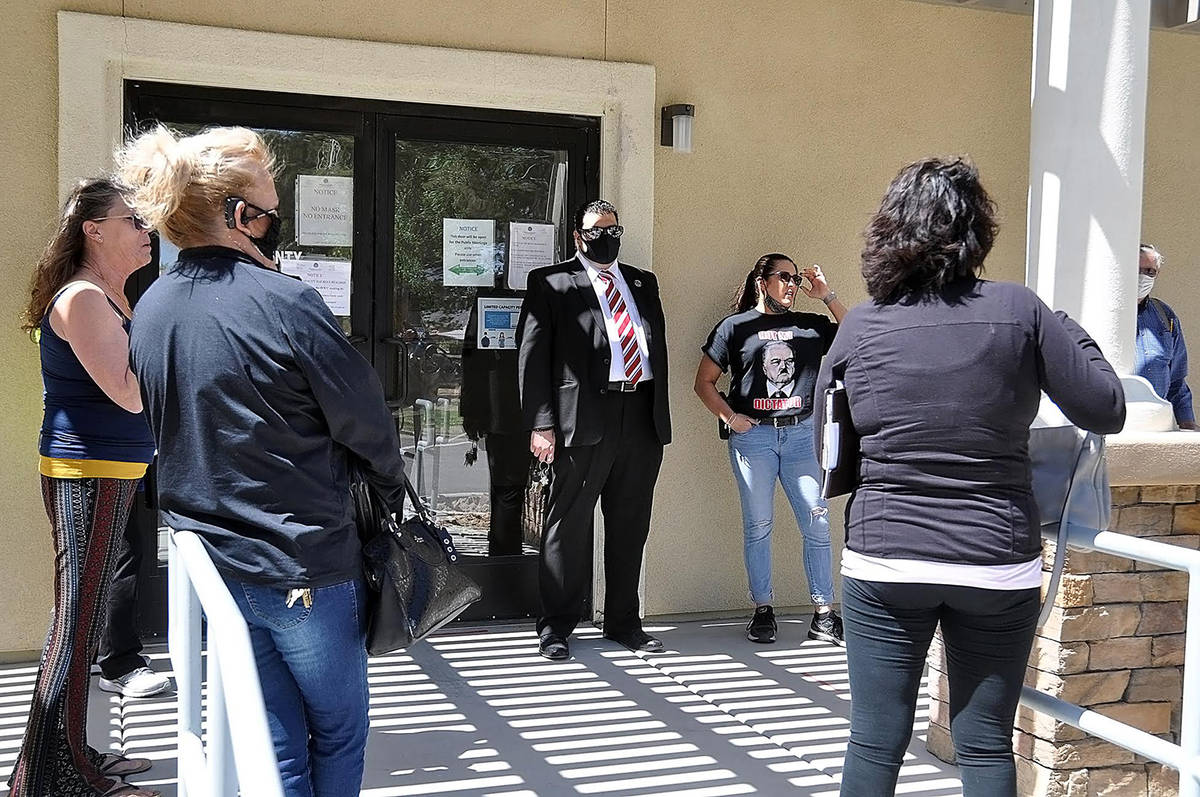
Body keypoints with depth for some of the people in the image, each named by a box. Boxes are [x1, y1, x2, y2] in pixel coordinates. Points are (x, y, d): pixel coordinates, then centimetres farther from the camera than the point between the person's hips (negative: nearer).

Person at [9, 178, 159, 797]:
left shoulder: (111, 298, 16)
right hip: (86, 473, -10)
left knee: (84, 617, 15)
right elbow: (130, 393, -23)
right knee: (77, 621, -5)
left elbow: (133, 390, 19)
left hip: (112, 474, 10)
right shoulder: (81, 298, -15)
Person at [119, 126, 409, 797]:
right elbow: (365, 421, -12)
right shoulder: (286, 303, -19)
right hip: (305, 565, -6)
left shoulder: (151, 310, 3)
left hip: (210, 560, 7)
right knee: (339, 732, 15)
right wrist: (393, 487, 7)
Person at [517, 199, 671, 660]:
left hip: (643, 418, 5)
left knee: (630, 527, 11)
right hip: (584, 418, -5)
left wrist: (661, 414, 11)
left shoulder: (643, 283, 20)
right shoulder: (550, 283, 4)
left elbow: (660, 346, 19)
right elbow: (532, 356, -2)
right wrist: (541, 423, -10)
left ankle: (623, 622, 23)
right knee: (569, 525, 1)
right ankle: (556, 626, 12)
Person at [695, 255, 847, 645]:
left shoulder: (811, 325, 12)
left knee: (817, 522, -3)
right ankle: (763, 610, 14)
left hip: (801, 434, 2)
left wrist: (827, 296, 1)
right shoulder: (735, 327, 6)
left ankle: (824, 614, 4)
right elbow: (704, 382, 8)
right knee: (758, 525, 3)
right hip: (753, 435, -2)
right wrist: (729, 416, -5)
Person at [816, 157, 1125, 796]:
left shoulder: (861, 325, -4)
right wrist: (1072, 334, 14)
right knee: (987, 745, 12)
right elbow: (1107, 411, -2)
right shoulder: (1019, 311, -8)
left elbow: (825, 439, 7)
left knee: (874, 743, 9)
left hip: (884, 561, 1)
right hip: (998, 564, 0)